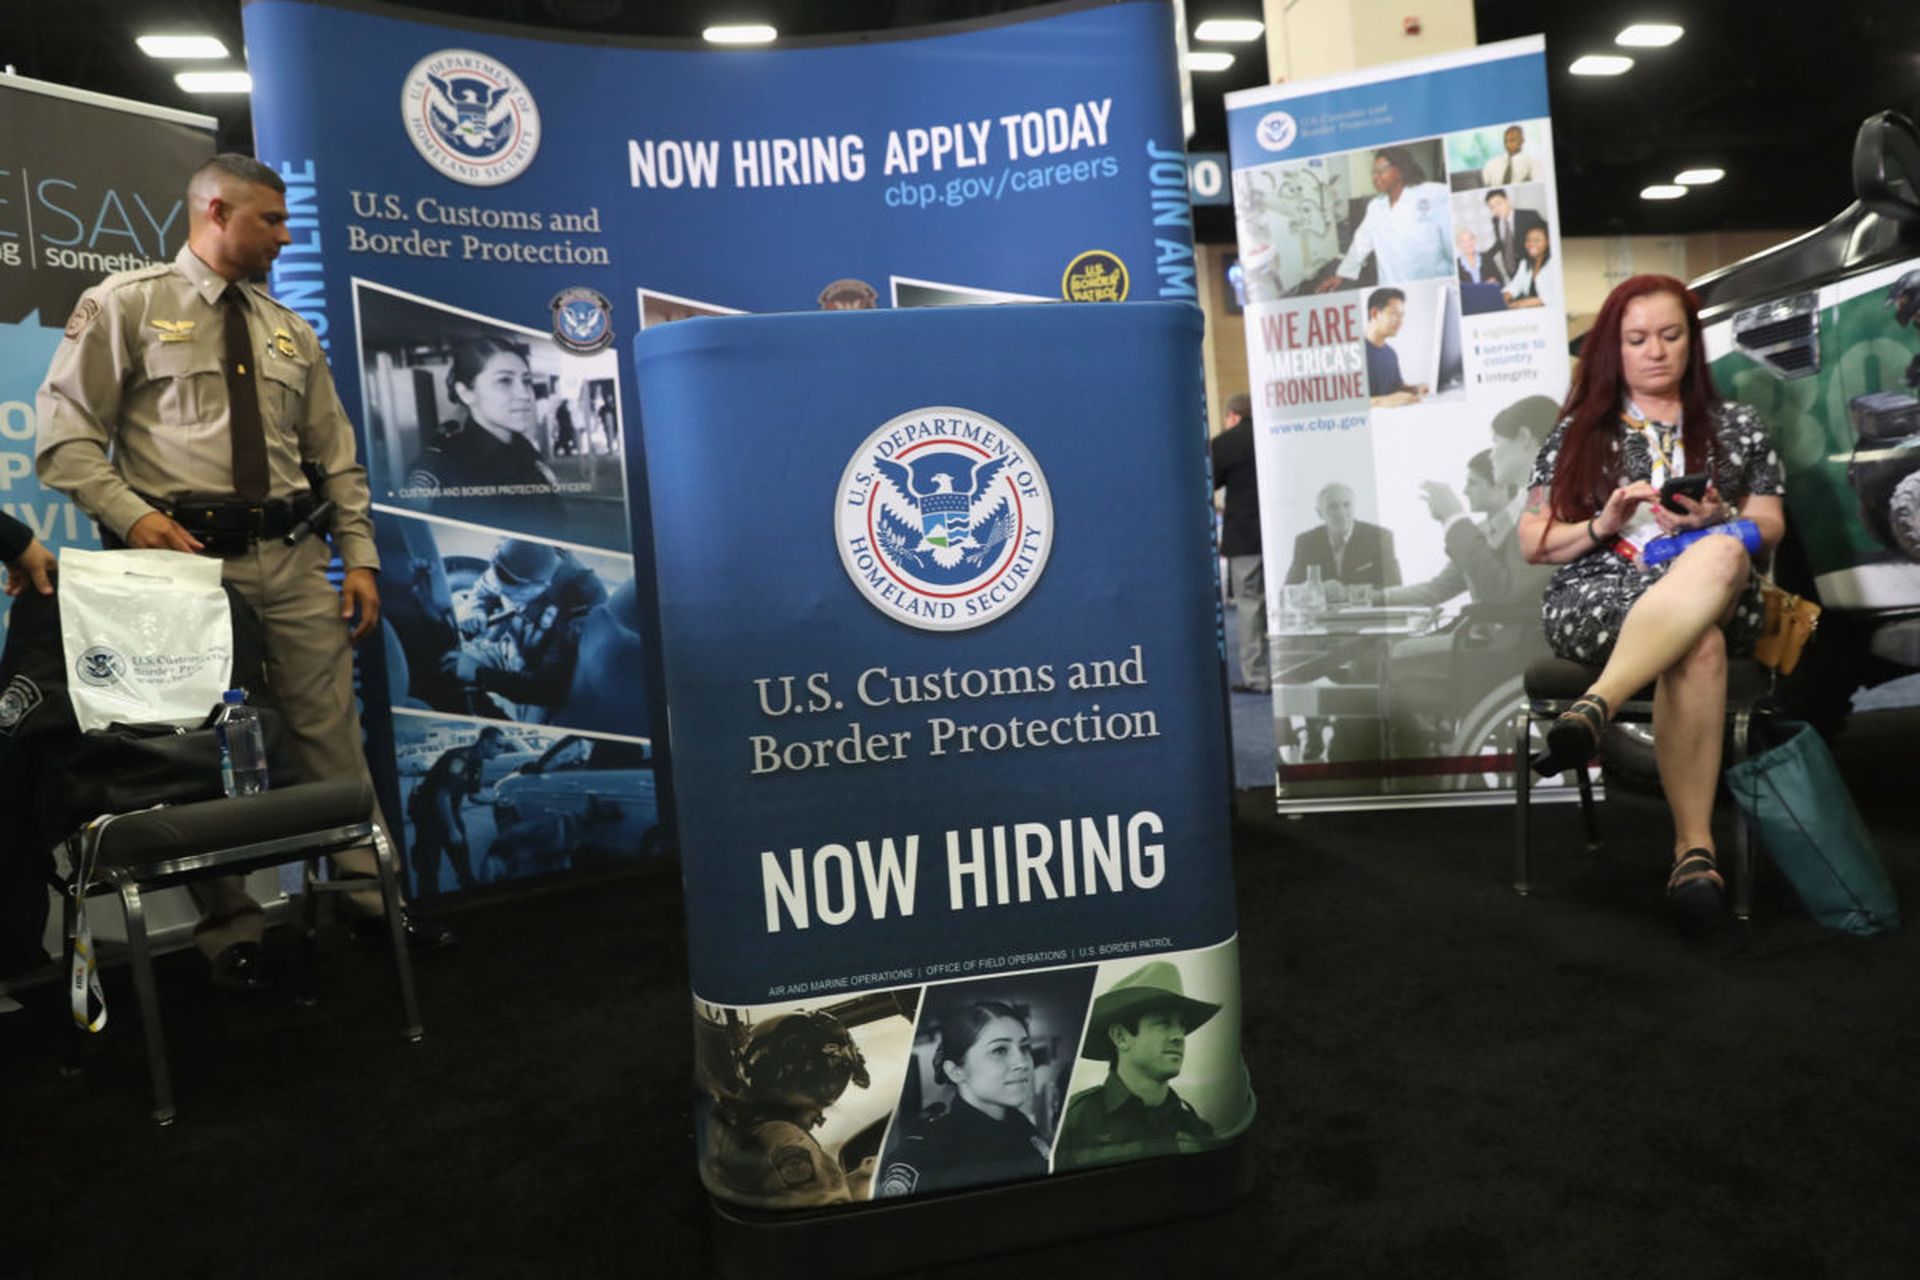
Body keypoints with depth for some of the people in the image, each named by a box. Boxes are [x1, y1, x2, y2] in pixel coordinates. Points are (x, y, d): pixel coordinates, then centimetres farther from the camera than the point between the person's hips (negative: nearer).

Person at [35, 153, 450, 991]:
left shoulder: (290, 331, 17)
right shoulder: (127, 305, 3)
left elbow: (337, 458, 15)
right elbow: (65, 434, -1)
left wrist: (359, 558, 7)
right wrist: (131, 514, -15)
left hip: (293, 558, 4)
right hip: (188, 556, -4)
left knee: (331, 730, 4)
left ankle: (371, 893, 13)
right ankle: (229, 930, 13)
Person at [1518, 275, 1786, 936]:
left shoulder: (1737, 424, 20)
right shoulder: (1578, 431, 16)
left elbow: (1771, 527, 16)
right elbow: (1533, 542, 11)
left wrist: (1717, 520, -7)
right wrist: (1603, 524, -8)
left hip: (1717, 599, 1)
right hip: (1594, 594, -1)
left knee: (1721, 556, -39)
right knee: (1696, 647, -38)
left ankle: (1594, 707, -52)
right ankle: (1694, 846, -40)